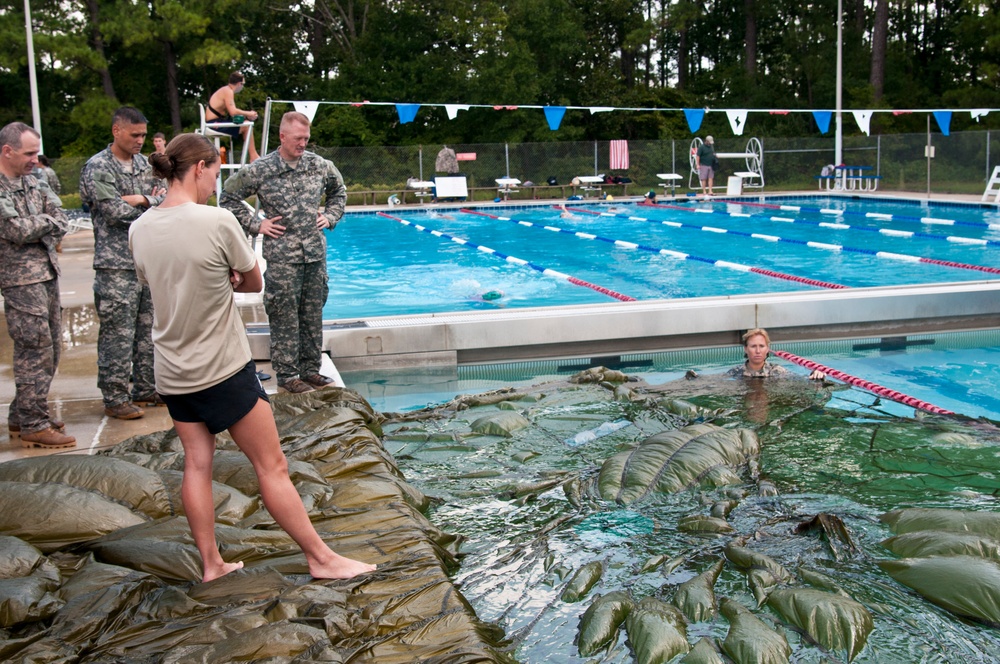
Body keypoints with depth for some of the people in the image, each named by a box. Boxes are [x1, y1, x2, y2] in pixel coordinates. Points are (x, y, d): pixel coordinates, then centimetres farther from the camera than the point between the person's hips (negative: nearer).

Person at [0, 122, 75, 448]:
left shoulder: (32, 182, 13)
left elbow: (62, 220, 8)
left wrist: (36, 227, -9)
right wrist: (47, 222, -2)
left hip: (47, 273, 8)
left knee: (50, 348, 12)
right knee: (36, 351, -6)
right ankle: (34, 426, 3)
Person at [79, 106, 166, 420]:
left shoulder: (144, 163, 13)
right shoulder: (98, 167, -8)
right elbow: (114, 212, -17)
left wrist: (138, 200, -12)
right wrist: (152, 203, -4)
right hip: (116, 264, -7)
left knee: (149, 329, 12)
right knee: (118, 333, -3)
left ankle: (146, 388, 23)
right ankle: (115, 398, 5)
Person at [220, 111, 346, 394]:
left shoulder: (319, 165, 5)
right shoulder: (260, 170, -6)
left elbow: (339, 191, 23)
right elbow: (229, 198, 3)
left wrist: (330, 217, 10)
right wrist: (255, 224, -2)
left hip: (315, 252, 4)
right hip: (282, 256, -4)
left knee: (313, 315, 10)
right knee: (285, 318, -1)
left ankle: (310, 369, 22)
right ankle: (287, 374, 8)